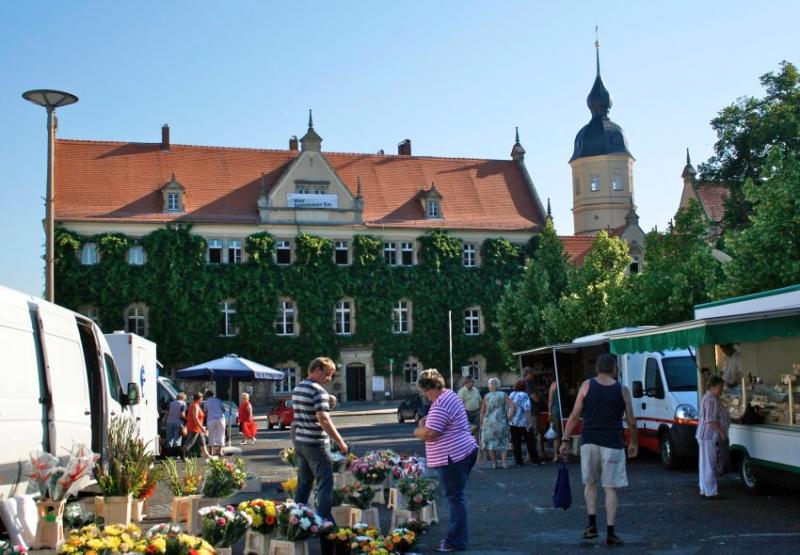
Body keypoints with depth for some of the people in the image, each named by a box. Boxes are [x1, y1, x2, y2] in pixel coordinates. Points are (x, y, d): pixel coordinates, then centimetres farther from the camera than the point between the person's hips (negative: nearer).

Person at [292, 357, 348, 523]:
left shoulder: (297, 389, 12)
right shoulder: (318, 391, -15)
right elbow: (323, 418, -24)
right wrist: (340, 442, -22)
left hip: (299, 441, 9)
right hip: (316, 443, -9)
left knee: (304, 482, 16)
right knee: (325, 484, -4)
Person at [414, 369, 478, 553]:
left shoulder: (440, 406, -21)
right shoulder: (450, 394, 13)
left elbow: (428, 433, -25)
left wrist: (417, 431, -4)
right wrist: (425, 420, 10)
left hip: (453, 457, -10)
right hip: (464, 452, 10)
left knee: (455, 498, -3)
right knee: (457, 497, 16)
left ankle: (456, 542, 3)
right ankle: (457, 536, 24)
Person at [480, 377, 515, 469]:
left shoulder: (487, 396, -1)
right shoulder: (503, 395, 1)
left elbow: (482, 411, 0)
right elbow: (512, 406, -9)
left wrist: (481, 423, 10)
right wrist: (508, 417, -3)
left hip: (489, 422, -1)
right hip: (501, 422, 1)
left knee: (491, 442, 12)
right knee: (503, 442, 14)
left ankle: (494, 463, 9)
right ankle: (504, 462, 4)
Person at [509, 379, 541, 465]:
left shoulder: (511, 395, 9)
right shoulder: (524, 396, -12)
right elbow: (527, 410, -19)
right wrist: (530, 423, -18)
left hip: (513, 423, 5)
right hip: (524, 423, -5)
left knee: (516, 443, 7)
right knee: (530, 442, 5)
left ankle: (518, 461, 7)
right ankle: (535, 460, 6)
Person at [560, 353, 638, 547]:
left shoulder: (586, 386, 2)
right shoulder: (622, 390, 2)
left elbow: (574, 416, -1)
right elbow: (631, 421, 5)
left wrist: (565, 440, 4)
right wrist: (634, 442, 20)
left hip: (589, 442, 1)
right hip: (612, 444, -1)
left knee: (590, 483, 17)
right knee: (610, 488, 4)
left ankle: (592, 525, 8)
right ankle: (610, 534, 4)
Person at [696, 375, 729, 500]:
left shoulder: (710, 398, 16)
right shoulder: (711, 400, -19)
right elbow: (711, 421, -25)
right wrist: (722, 432, -19)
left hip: (707, 436, 11)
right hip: (708, 437, -11)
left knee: (705, 464, 15)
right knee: (709, 465, -6)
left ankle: (704, 489, 21)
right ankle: (710, 492, -2)